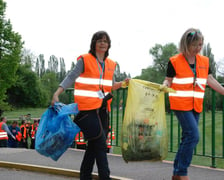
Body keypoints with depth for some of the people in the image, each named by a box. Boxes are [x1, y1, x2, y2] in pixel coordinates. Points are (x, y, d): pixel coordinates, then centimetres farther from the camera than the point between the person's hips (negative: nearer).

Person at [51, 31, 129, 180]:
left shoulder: (111, 64, 15)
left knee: (94, 144, 11)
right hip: (88, 108, -6)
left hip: (102, 109, 6)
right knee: (101, 144, -11)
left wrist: (122, 84, 3)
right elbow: (71, 78, -6)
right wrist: (56, 94, -17)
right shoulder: (84, 60, -2)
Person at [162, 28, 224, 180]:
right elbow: (168, 81, -1)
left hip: (196, 106, 6)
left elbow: (211, 80, 15)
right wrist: (164, 87, -22)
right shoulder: (174, 61, -5)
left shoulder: (204, 61, 9)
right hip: (181, 104, -6)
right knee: (193, 135, -16)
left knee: (188, 138, 8)